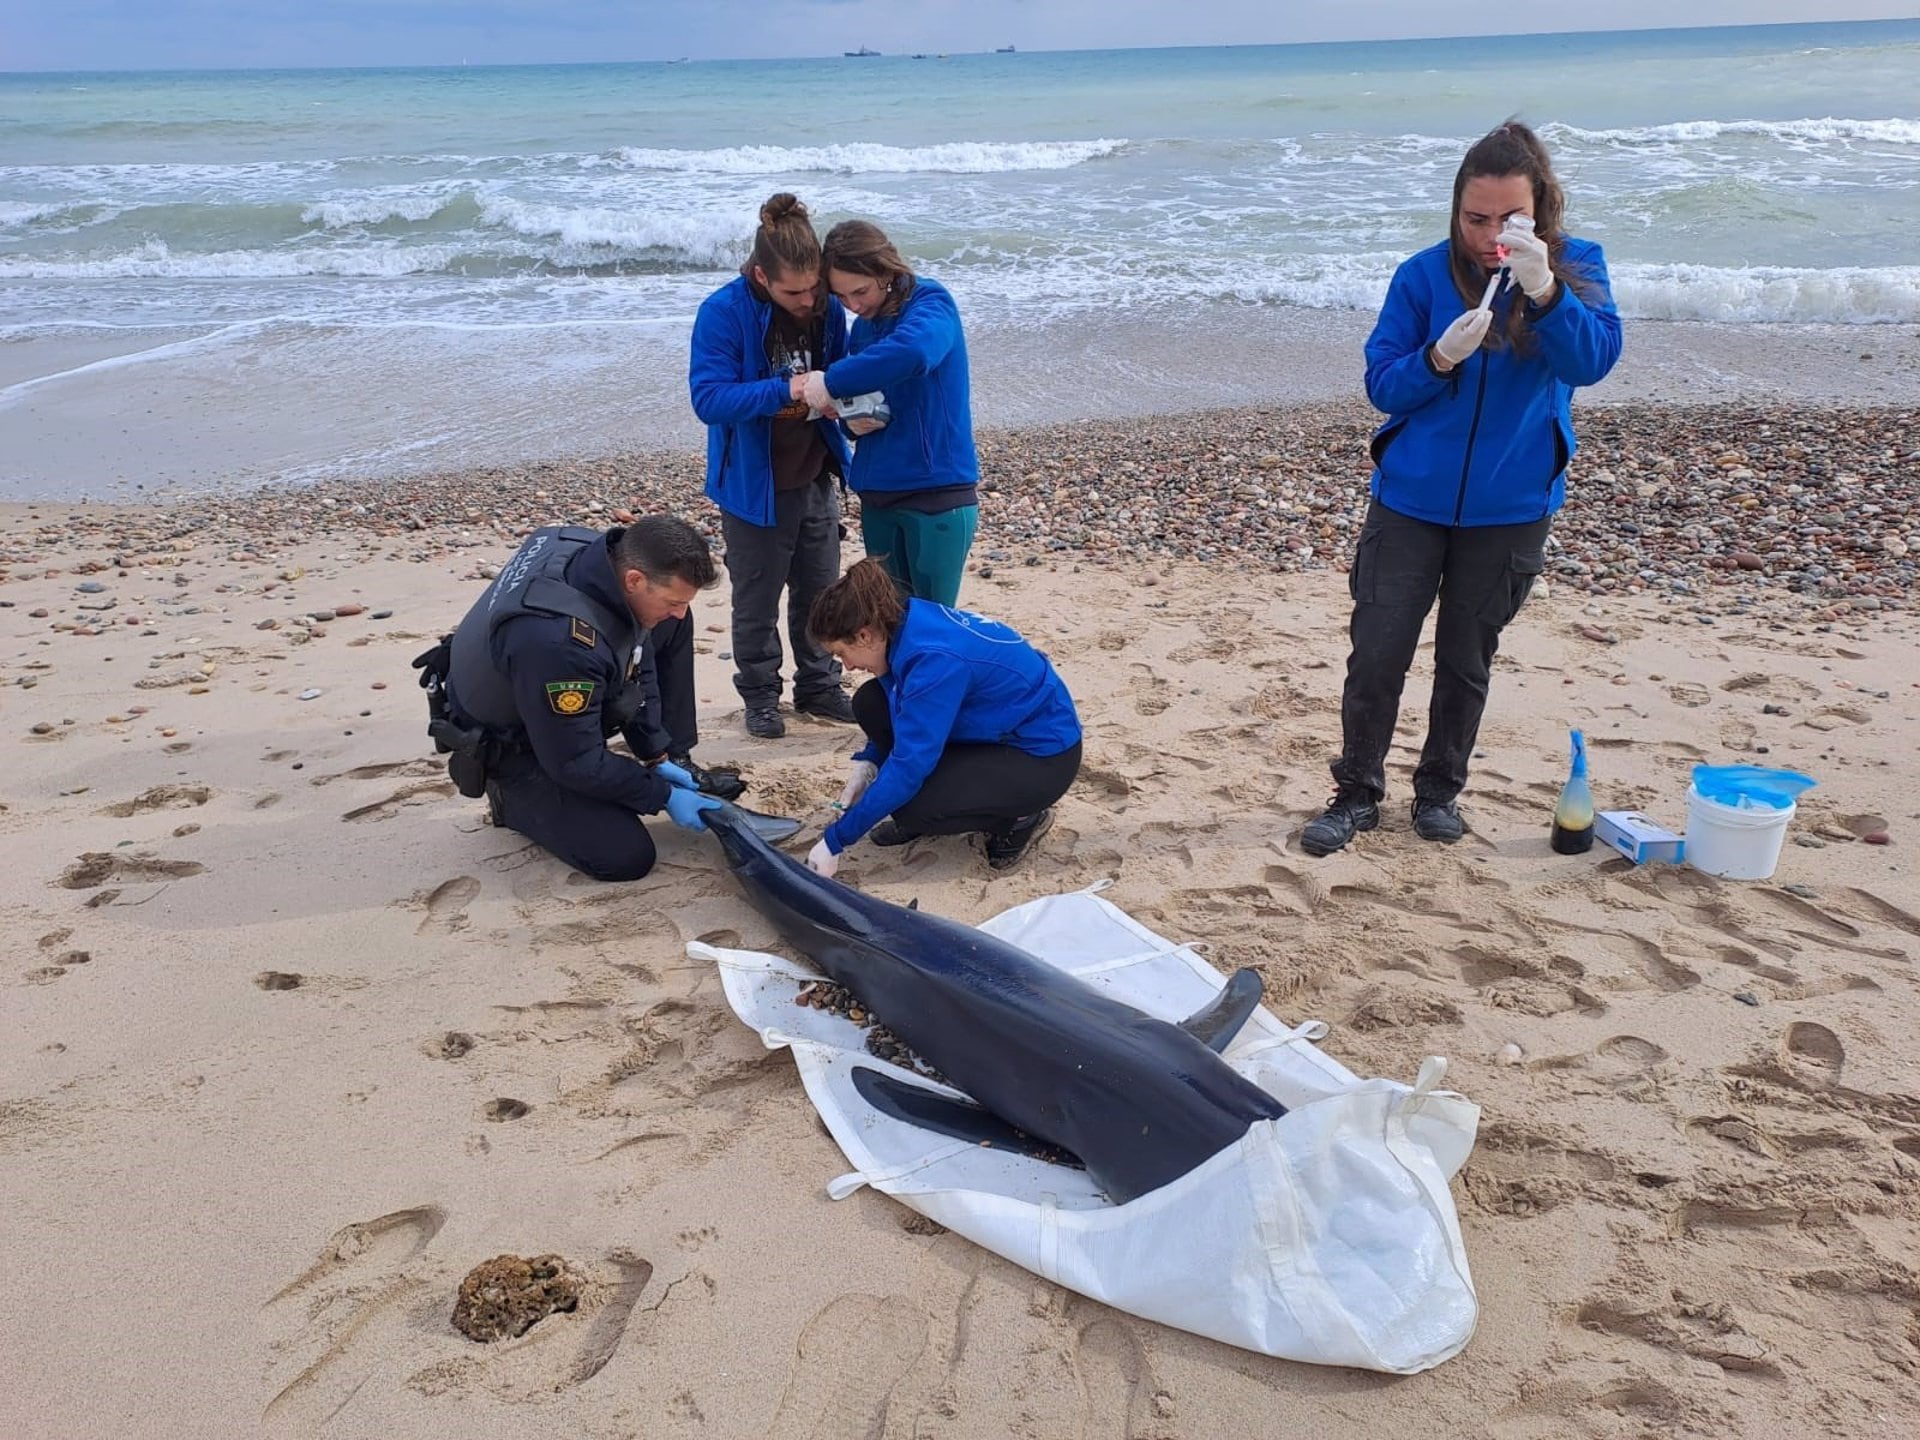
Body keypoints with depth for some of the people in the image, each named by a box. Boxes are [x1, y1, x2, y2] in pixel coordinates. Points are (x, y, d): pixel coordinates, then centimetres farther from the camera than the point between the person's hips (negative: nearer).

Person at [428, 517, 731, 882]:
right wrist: (663, 796, -18)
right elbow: (577, 764, -29)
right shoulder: (560, 641, -42)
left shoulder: (606, 555, -18)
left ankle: (677, 763, 11)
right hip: (511, 743, -8)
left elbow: (639, 659, -1)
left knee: (671, 629, -2)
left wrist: (658, 756, -1)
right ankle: (514, 797, 8)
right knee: (626, 857, -15)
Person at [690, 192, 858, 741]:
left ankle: (819, 687, 34)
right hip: (754, 485, -4)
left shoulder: (825, 306, -5)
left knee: (819, 592, 17)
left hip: (816, 479, 5)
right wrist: (784, 391, -36)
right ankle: (760, 696, 27)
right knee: (756, 600, 9)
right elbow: (709, 397, -25)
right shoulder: (723, 312, -19)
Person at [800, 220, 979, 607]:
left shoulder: (930, 303, -11)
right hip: (877, 494, 7)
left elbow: (912, 352, -35)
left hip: (937, 493, -7)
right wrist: (852, 420, -8)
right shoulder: (862, 326, 11)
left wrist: (831, 381, -26)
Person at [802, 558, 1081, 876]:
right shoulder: (911, 623, -8)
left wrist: (835, 841, -23)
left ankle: (1019, 818, -2)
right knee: (870, 703, -5)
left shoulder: (934, 659, -33)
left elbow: (908, 768, -30)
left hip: (1044, 756, -9)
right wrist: (869, 762, -2)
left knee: (915, 808, -27)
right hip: (997, 729, 9)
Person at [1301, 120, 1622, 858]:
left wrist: (1543, 289, -37)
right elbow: (1380, 383, -5)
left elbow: (1592, 360, -21)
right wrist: (1438, 358, -25)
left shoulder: (1575, 266, -5)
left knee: (1466, 659, 13)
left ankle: (1440, 791, 30)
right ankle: (1357, 794, 15)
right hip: (1411, 499, 0)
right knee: (1376, 654, -1)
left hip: (1511, 510, 1)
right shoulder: (1424, 275, -5)